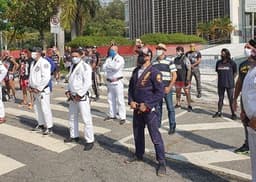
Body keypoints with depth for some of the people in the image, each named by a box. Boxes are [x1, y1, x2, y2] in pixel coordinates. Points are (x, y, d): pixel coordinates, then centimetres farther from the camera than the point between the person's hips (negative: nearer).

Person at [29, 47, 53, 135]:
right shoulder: (33, 63, 14)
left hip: (43, 90, -9)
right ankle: (41, 125, 28)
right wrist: (30, 86, 9)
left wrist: (39, 88, -18)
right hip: (35, 90, 9)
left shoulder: (44, 63, -15)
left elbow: (46, 78, -21)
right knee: (37, 108, 15)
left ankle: (49, 127, -1)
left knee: (45, 108, -8)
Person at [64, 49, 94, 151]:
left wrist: (79, 95, -19)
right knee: (72, 117, 20)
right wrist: (68, 91, 8)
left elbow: (88, 83, -19)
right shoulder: (72, 67, 14)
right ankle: (74, 136, 36)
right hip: (73, 96, 9)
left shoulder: (85, 67, -13)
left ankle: (89, 140, -1)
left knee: (86, 119, -7)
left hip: (82, 97, -9)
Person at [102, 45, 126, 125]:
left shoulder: (120, 59, -6)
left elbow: (116, 67, -23)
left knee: (120, 100, -7)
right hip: (109, 81, 7)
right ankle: (112, 114, 28)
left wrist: (108, 65, -9)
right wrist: (112, 67, -12)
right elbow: (104, 67, 1)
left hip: (117, 82, -7)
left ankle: (122, 117, -5)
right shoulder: (108, 59, 13)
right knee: (110, 99, 15)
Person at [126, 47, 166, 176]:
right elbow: (131, 87, 17)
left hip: (149, 109, -7)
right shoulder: (135, 71, 9)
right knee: (137, 133, 19)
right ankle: (138, 155, 37)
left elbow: (160, 93, -16)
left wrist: (147, 105, -18)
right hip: (137, 108, 7)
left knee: (155, 137, -4)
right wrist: (131, 101, 0)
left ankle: (161, 163, 4)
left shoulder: (154, 72, -14)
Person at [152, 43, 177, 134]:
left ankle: (172, 126, 8)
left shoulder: (169, 61, -5)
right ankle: (157, 124, 24)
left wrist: (169, 87, -13)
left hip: (167, 88, -5)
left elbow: (174, 75, -7)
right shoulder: (153, 62, 11)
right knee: (157, 107, 12)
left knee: (170, 108, 0)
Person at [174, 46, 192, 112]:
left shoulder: (185, 59, -11)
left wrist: (188, 80, -19)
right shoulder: (175, 59, 9)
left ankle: (189, 106, 1)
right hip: (177, 79, 6)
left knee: (187, 92, -4)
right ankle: (178, 104, 26)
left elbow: (189, 70, -14)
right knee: (177, 92, 14)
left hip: (184, 79, -6)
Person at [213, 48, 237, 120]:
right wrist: (220, 79, 6)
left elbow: (235, 73, 2)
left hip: (229, 84, -4)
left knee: (231, 99, 1)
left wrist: (230, 79, 0)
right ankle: (219, 112, 22)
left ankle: (233, 113, 9)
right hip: (221, 84, 4)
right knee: (220, 98, 13)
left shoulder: (232, 63, -5)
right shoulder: (218, 63, 7)